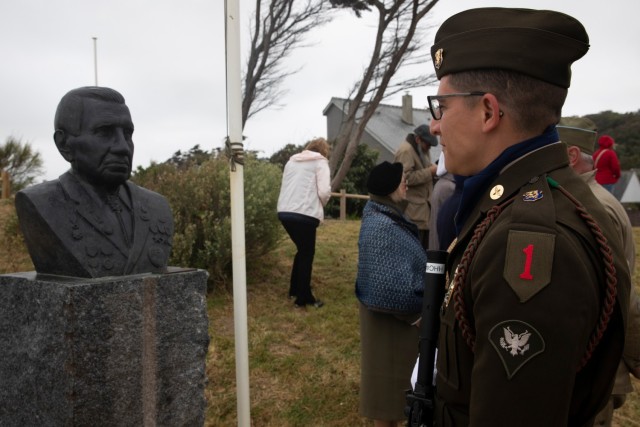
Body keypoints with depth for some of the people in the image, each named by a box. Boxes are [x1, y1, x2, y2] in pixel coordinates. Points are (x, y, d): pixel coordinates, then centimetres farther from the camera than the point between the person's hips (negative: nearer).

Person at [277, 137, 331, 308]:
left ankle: (294, 290, 32)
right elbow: (324, 192, -8)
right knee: (307, 254, 8)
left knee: (302, 250, 23)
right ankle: (303, 298, 13)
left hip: (284, 212, 6)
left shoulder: (292, 161, 21)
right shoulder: (320, 162, 3)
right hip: (305, 214, -6)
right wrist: (320, 205, 13)